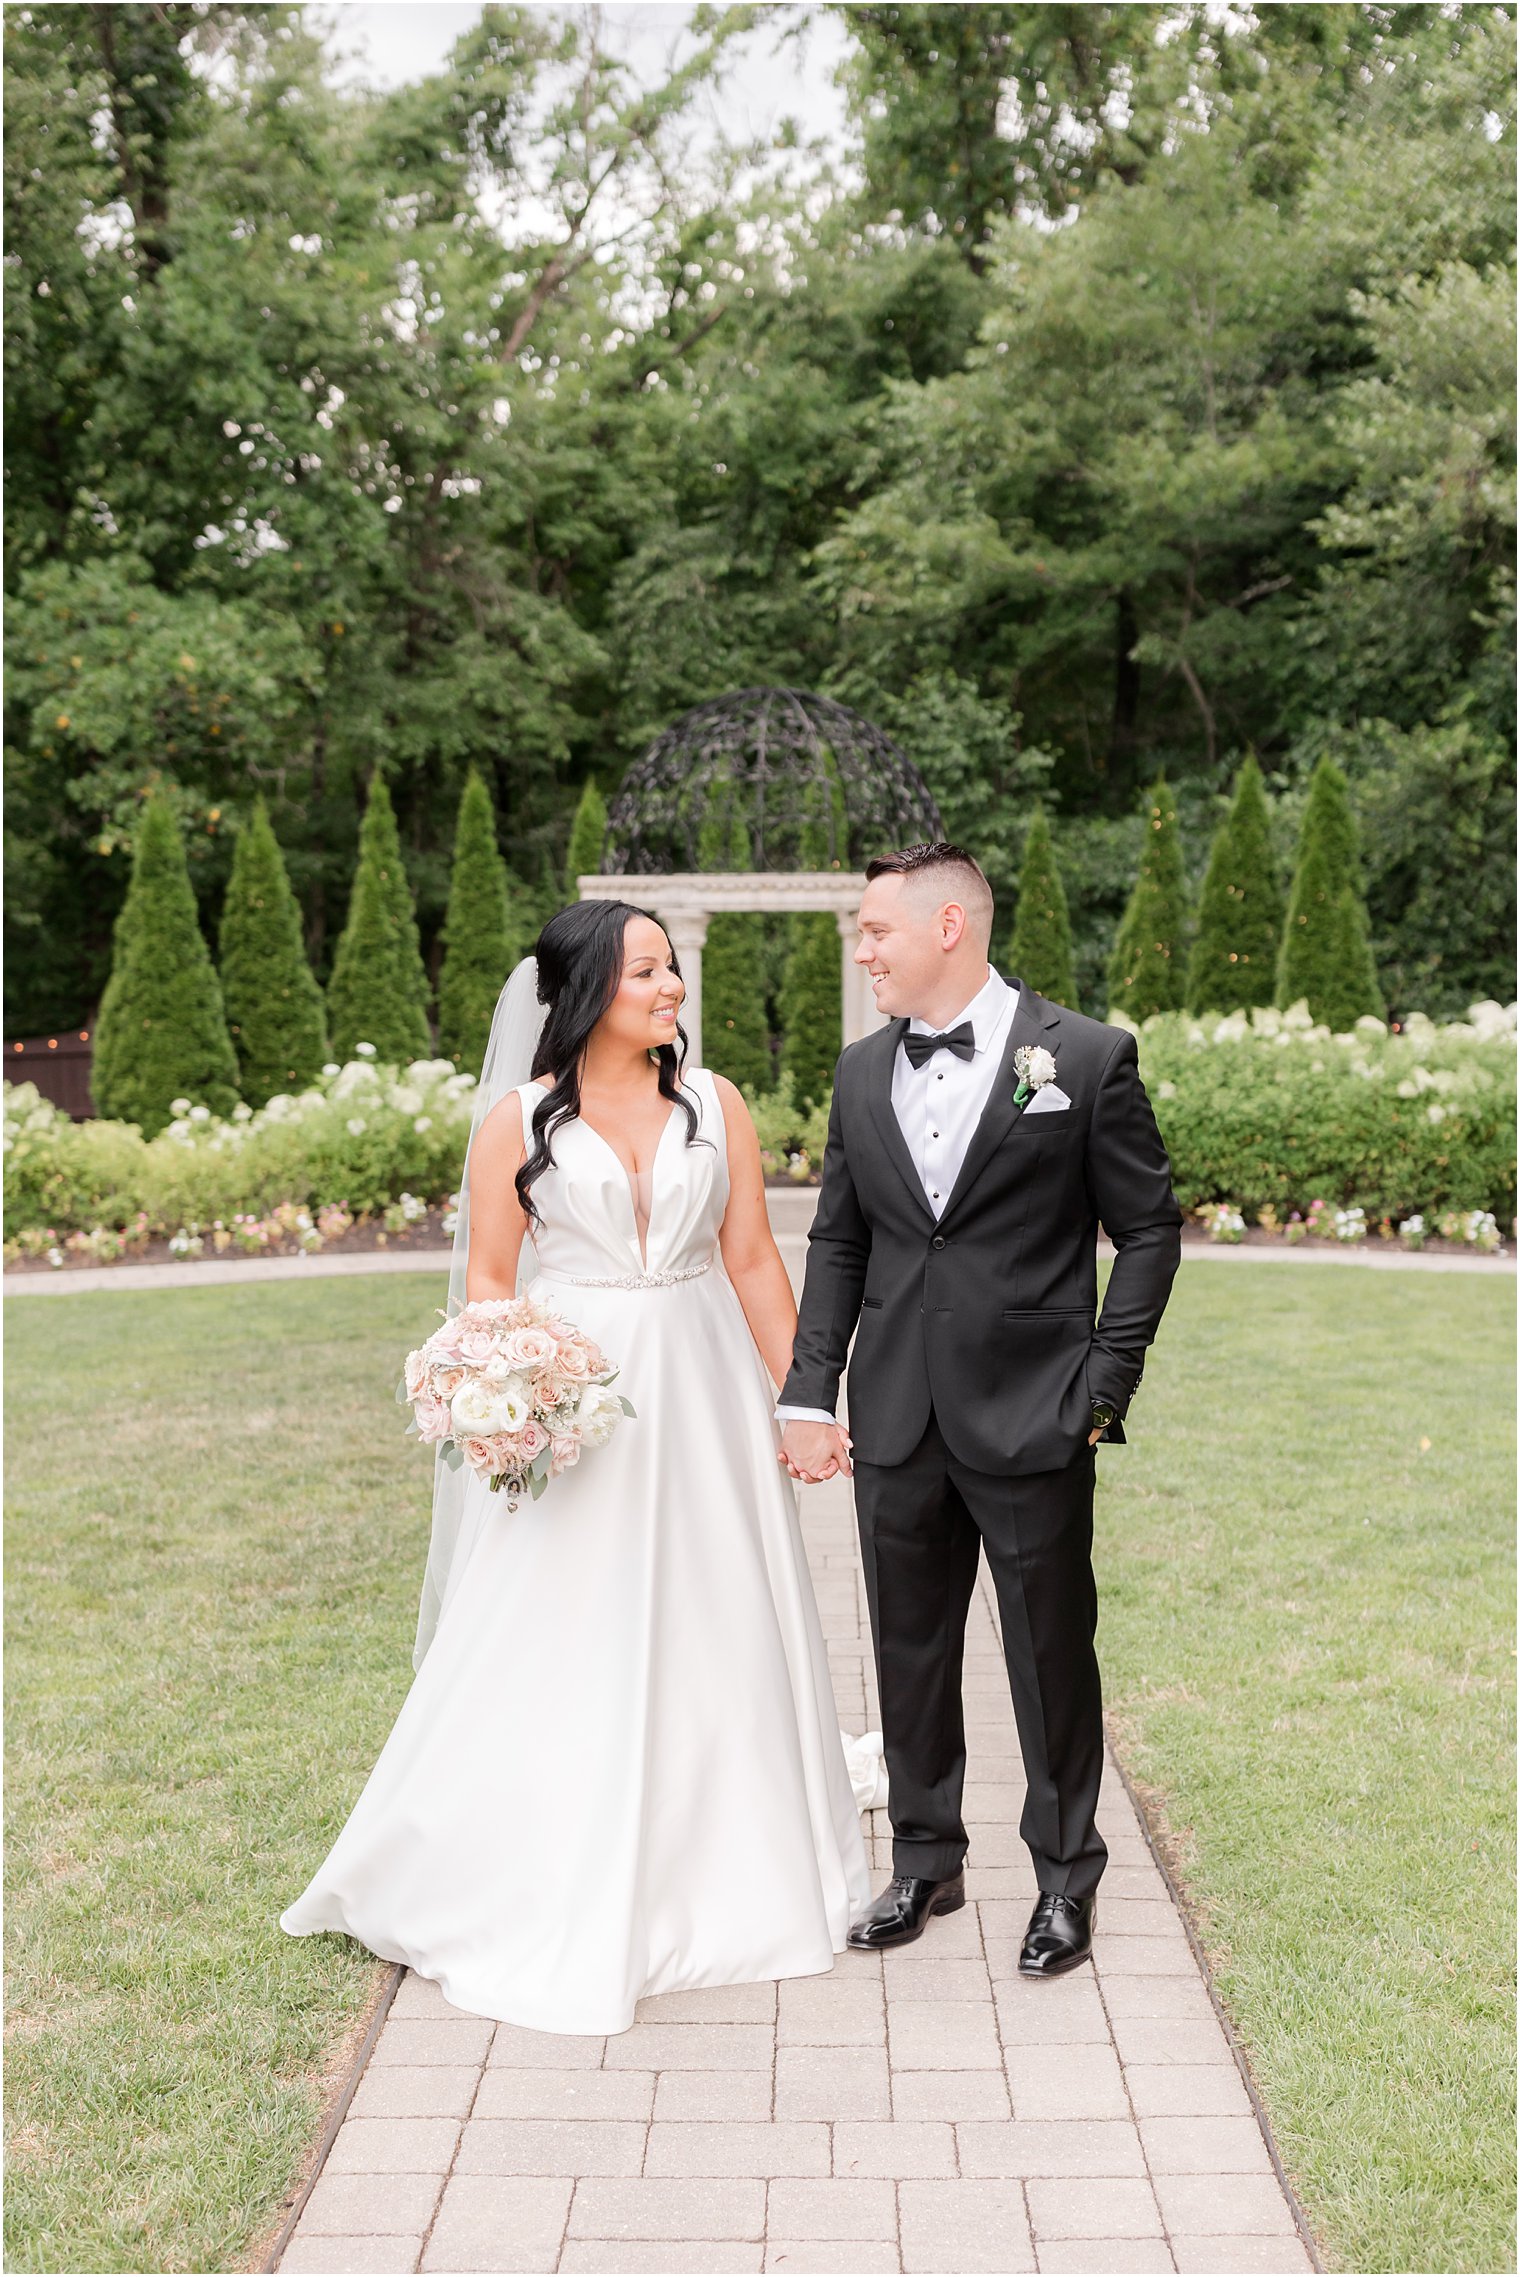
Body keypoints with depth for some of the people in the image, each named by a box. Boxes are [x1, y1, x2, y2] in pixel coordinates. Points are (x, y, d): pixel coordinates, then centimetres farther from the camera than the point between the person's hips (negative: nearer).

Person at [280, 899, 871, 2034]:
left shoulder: (714, 1102, 4)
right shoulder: (519, 1118, -2)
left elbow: (754, 1260, 5)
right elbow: (489, 1279, 0)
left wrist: (799, 1397, 2)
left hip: (700, 1396, 3)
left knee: (717, 1638, 11)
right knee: (560, 1655, 3)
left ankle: (727, 1879, 30)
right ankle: (549, 1902, 21)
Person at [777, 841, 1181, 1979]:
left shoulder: (1087, 1056, -6)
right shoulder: (862, 1072, 7)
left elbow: (1148, 1229, -3)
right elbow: (838, 1243, 11)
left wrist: (1103, 1386, -8)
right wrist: (810, 1395, 4)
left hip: (1032, 1417, -4)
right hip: (896, 1422, 4)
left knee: (1052, 1652, 8)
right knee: (910, 1650, 14)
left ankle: (1067, 1876, 27)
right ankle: (926, 1859, 33)